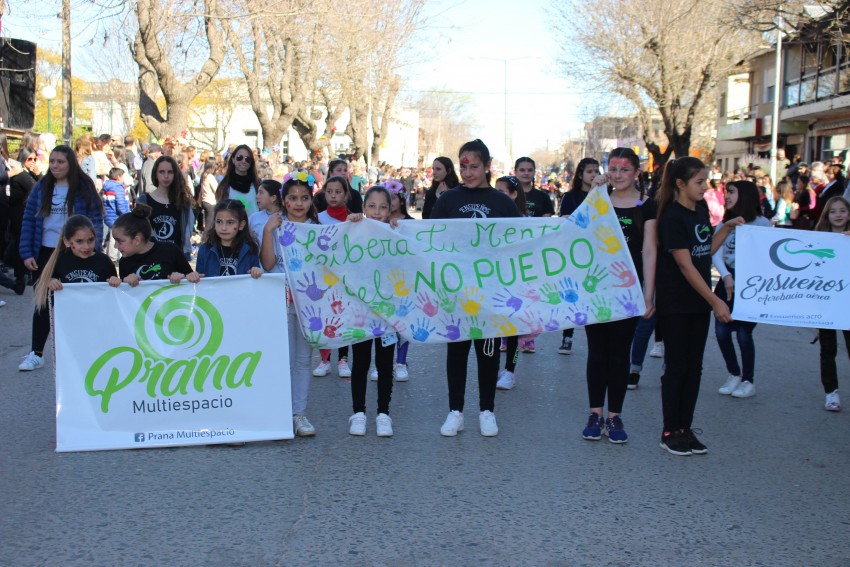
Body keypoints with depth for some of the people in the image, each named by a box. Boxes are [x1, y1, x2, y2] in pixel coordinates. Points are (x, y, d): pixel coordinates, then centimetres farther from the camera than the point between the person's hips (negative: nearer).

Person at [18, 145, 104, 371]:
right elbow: (28, 221, 4)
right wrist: (26, 253, -4)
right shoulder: (41, 188, 4)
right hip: (45, 253, 3)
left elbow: (96, 222, -6)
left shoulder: (84, 189, -5)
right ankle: (36, 354, 13)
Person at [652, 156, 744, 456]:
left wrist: (727, 227, 3)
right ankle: (670, 432, 11)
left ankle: (685, 428, 20)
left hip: (699, 301, 7)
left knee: (694, 367, 10)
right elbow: (685, 265, -18)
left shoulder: (701, 209, 7)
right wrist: (716, 301, -17)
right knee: (676, 367, 0)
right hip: (675, 304, -7)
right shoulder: (672, 217, -16)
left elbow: (707, 251, 14)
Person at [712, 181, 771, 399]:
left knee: (743, 333, -5)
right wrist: (726, 276, -20)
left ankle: (748, 381, 13)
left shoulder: (761, 223, -4)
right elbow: (716, 253, -4)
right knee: (721, 330, -3)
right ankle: (734, 374, 19)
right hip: (727, 281, 4)